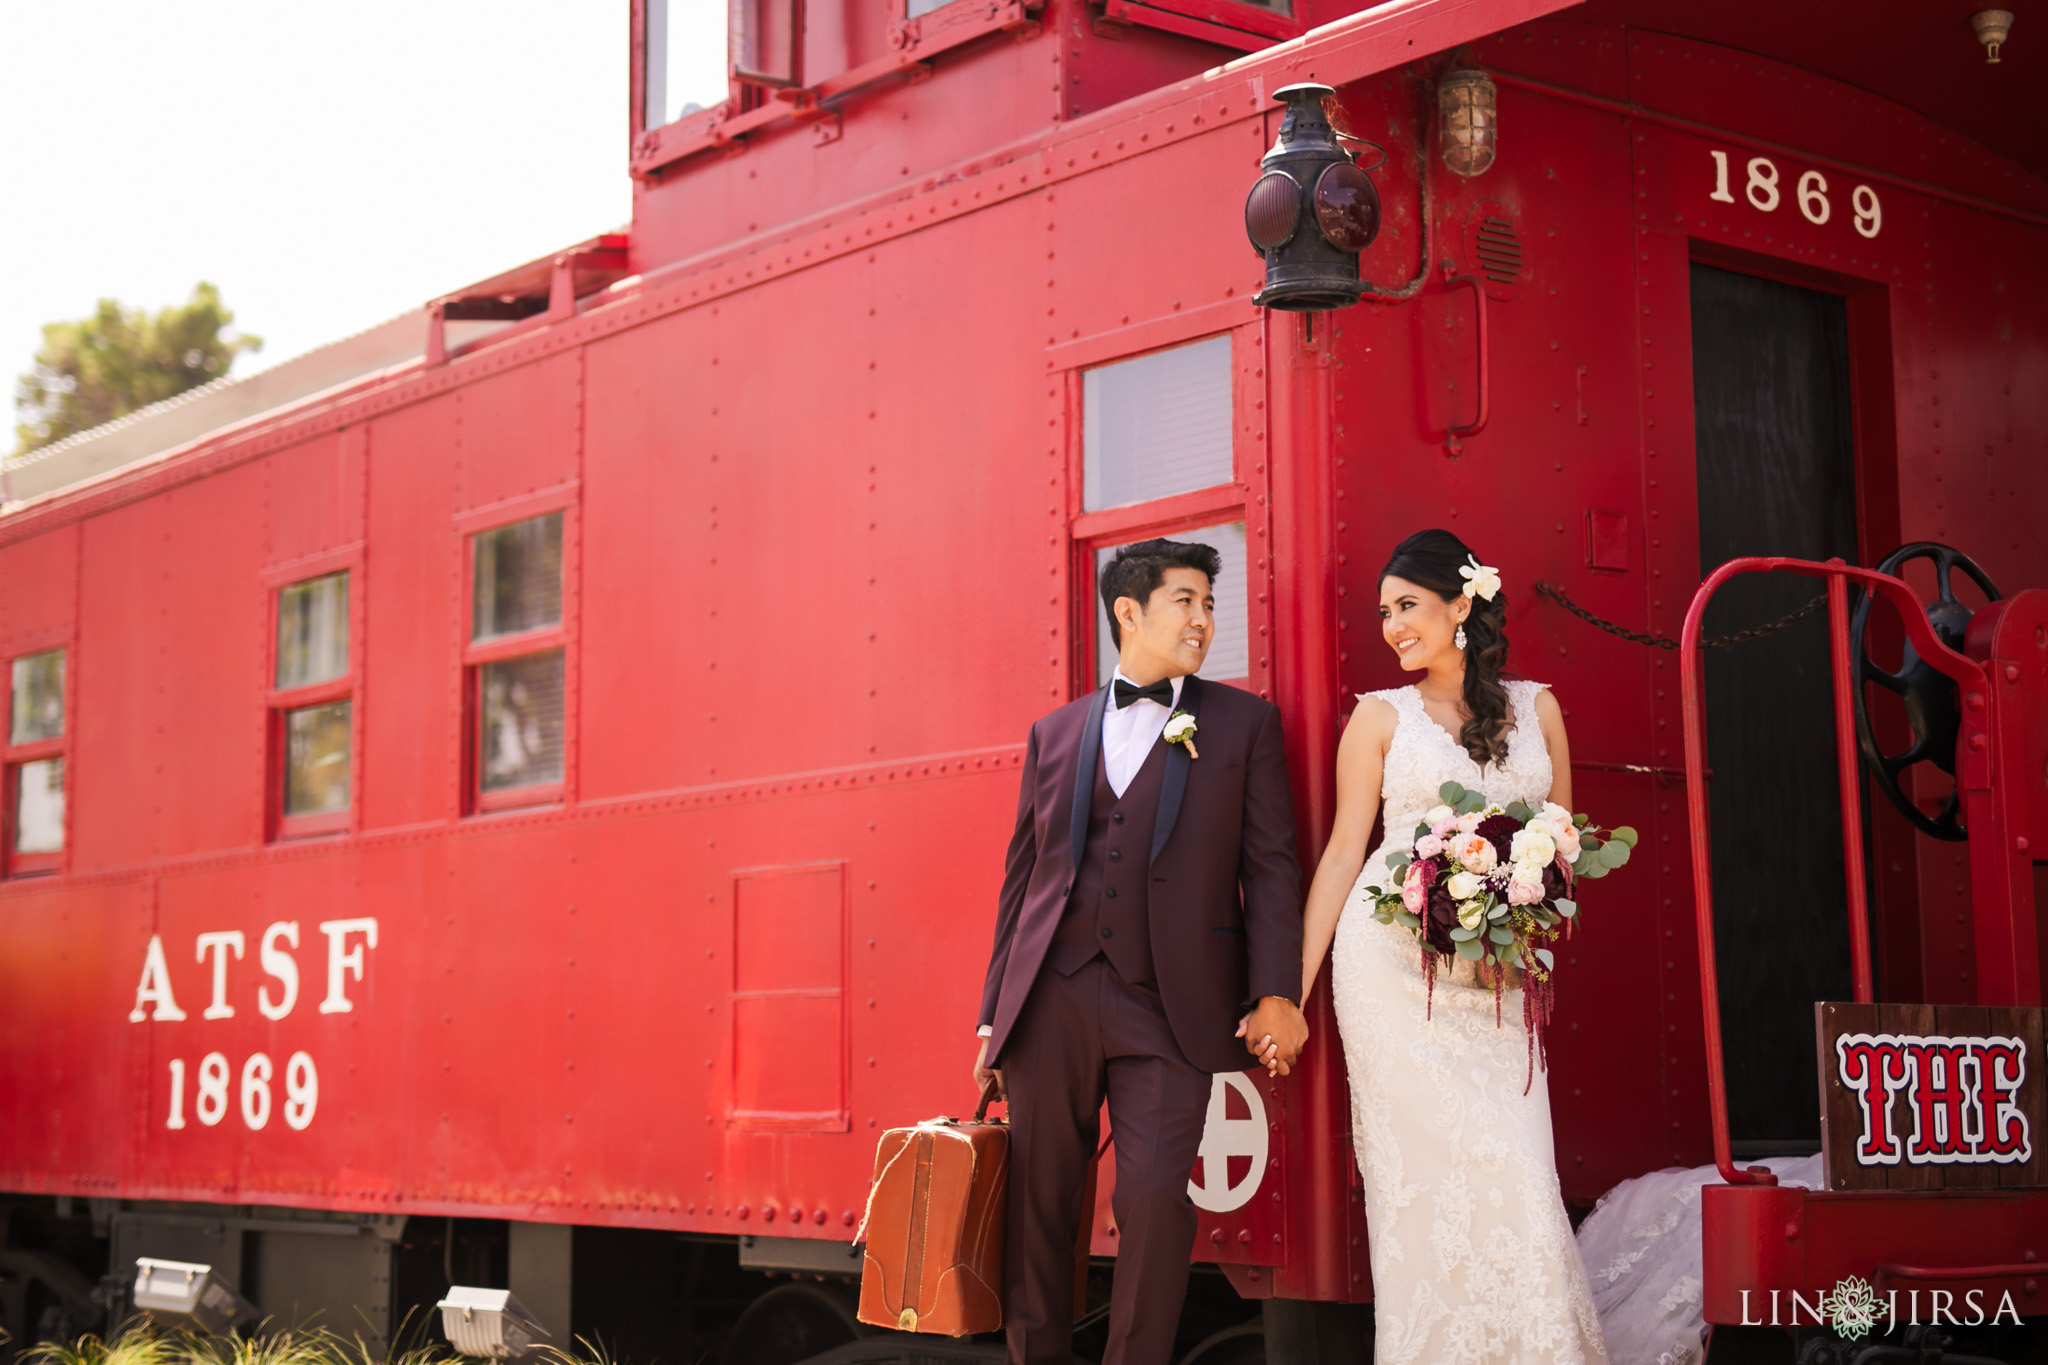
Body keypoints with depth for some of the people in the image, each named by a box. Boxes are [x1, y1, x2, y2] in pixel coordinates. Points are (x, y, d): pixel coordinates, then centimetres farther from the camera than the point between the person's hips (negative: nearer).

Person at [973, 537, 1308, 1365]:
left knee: (1155, 1202, -8)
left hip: (1169, 1007, -2)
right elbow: (1022, 878, 16)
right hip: (1051, 998, 2)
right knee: (1038, 1203, 5)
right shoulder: (1055, 733, 15)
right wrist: (994, 1014, 12)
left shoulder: (1244, 723, 9)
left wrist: (1276, 992, -9)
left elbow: (1270, 862, 2)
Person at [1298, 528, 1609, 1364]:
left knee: (1513, 1167, -5)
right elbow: (1343, 853, 6)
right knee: (1425, 1164, -7)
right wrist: (1294, 989, 2)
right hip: (1394, 967, -2)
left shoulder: (1536, 708, 11)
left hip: (1496, 977, 2)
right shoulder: (1381, 716, 6)